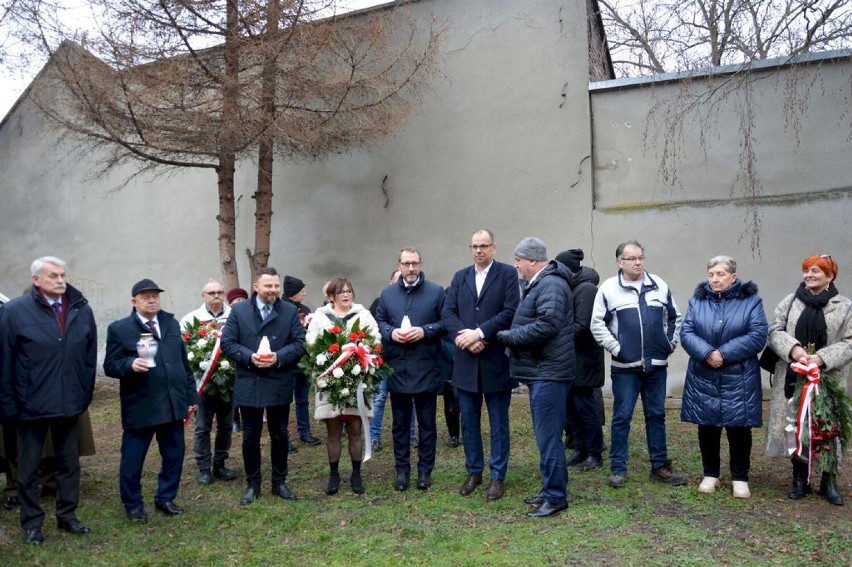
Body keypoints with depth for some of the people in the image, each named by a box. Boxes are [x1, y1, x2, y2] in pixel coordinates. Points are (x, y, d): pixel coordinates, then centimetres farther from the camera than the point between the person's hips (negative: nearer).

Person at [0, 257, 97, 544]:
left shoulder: (82, 309, -1)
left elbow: (90, 358, 5)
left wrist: (85, 395, 4)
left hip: (69, 403, 3)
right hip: (31, 404, -3)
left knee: (69, 463, 14)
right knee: (28, 467, 11)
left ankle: (67, 516, 29)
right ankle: (31, 523, 26)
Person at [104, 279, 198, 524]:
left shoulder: (171, 323, 11)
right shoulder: (119, 329, -4)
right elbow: (110, 366, -6)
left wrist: (191, 394, 13)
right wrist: (131, 364, -27)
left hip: (173, 403, 5)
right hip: (140, 406, -4)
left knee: (174, 455, 12)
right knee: (132, 459, 6)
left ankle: (165, 498, 29)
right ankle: (133, 505, 25)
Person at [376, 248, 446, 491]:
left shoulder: (436, 292, 1)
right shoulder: (387, 293, 10)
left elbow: (446, 323, -1)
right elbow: (378, 321, 11)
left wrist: (425, 331, -16)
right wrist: (391, 332, -8)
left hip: (426, 368, -2)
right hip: (397, 368, 3)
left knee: (427, 423, 7)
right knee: (400, 423, 10)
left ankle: (425, 470, 19)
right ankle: (402, 470, 21)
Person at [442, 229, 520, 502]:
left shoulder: (508, 273, -2)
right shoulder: (460, 277, 11)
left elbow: (510, 312, -12)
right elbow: (448, 312, 3)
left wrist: (479, 333, -17)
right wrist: (465, 338, -13)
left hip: (496, 360, -4)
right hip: (466, 361, 4)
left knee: (498, 423, 7)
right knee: (468, 421, 12)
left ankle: (498, 476, 18)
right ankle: (473, 471, 27)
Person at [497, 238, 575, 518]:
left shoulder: (551, 285, -16)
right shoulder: (537, 284, 17)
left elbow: (546, 326, -26)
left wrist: (508, 336, -16)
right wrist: (512, 336, 4)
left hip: (548, 372, -11)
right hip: (540, 370, 11)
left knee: (548, 436, -4)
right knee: (546, 434, 17)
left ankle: (556, 497, 7)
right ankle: (550, 489, 28)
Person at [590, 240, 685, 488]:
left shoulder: (659, 286, 7)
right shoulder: (609, 289, -5)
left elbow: (674, 317, 17)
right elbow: (597, 324, -5)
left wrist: (670, 343, 8)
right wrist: (616, 349, -9)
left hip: (657, 365, 4)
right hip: (625, 367, -3)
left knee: (656, 416, 12)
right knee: (622, 417, 2)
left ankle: (660, 466, 24)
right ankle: (618, 469, 12)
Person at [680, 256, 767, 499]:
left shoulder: (751, 301, -1)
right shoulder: (697, 301, 6)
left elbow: (758, 335, -11)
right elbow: (686, 333, -3)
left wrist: (725, 353, -19)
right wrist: (706, 353, -20)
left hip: (739, 380, -2)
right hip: (703, 379, 2)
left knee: (739, 428, 5)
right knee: (707, 427, 9)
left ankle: (740, 478, 22)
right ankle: (710, 475, 24)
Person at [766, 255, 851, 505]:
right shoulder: (789, 302, 7)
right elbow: (775, 331, 2)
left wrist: (823, 357, -16)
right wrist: (793, 348, -17)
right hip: (793, 378, 2)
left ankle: (829, 481, 21)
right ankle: (800, 479, 22)